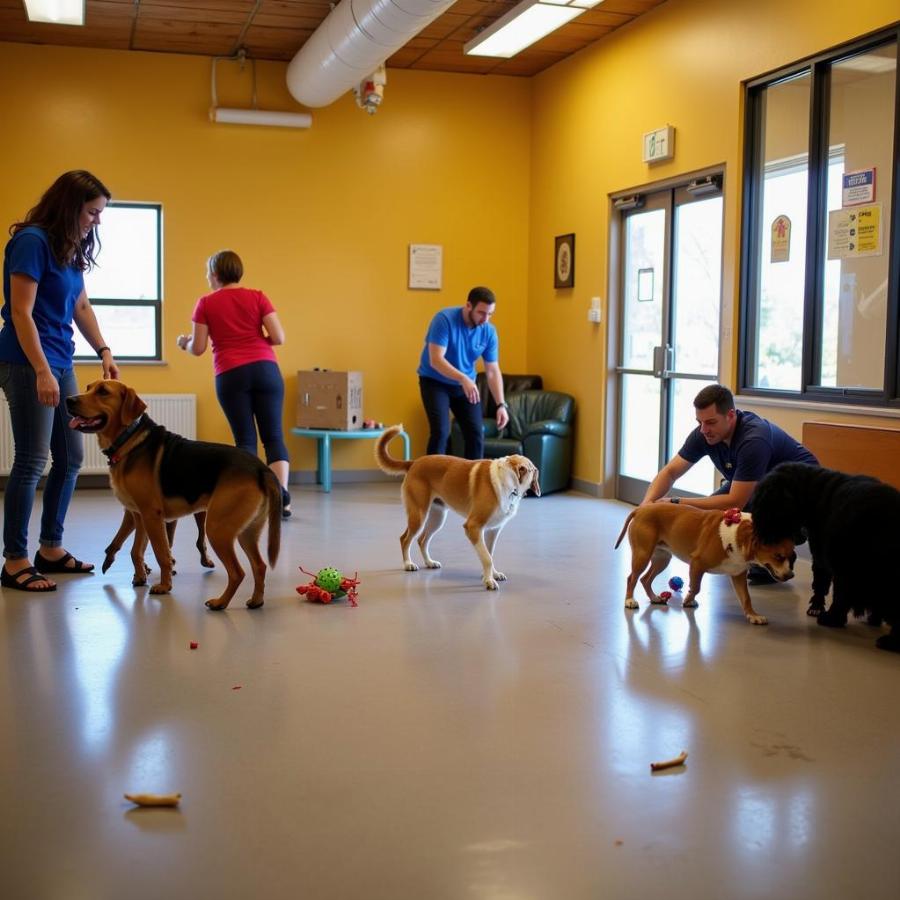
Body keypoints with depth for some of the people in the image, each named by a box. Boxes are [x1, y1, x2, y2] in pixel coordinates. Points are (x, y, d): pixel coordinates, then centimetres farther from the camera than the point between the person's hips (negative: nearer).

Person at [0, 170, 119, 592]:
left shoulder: (71, 249, 11)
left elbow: (81, 307, 21)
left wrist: (104, 351, 10)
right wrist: (42, 371, -22)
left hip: (62, 362, 9)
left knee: (71, 458, 10)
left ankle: (51, 549, 22)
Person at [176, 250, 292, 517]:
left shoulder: (206, 303, 6)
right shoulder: (258, 297, 8)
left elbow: (198, 349, 6)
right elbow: (278, 338, 0)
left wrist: (185, 343, 28)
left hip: (230, 375, -1)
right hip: (265, 369, 1)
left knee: (245, 439, 5)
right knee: (274, 436, 3)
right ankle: (282, 494, -11)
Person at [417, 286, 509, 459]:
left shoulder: (489, 331, -10)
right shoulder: (445, 319, -24)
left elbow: (493, 371, -6)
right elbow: (436, 360, -31)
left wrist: (501, 405, -18)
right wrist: (463, 379, -45)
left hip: (466, 385, 4)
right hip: (435, 382, -4)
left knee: (476, 433, -4)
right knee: (441, 432, -18)